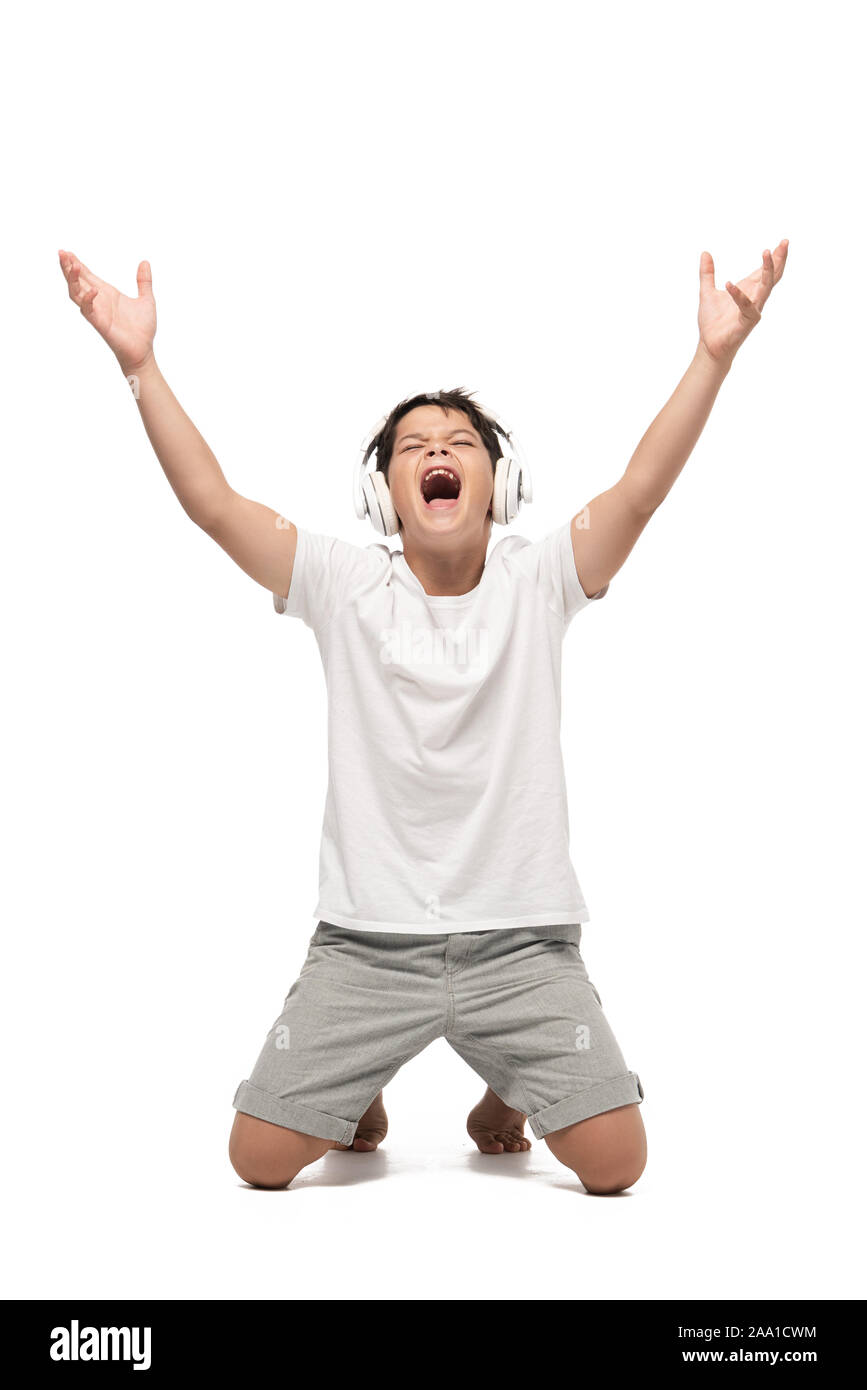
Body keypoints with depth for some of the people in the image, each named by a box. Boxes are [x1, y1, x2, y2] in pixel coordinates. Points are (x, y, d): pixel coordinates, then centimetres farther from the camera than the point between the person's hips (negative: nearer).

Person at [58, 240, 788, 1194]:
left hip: (522, 939, 0)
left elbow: (640, 490, -15)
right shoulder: (346, 586, -1)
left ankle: (507, 1098, 29)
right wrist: (140, 363, -19)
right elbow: (212, 502, -10)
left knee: (616, 1160, -6)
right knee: (259, 1157, -3)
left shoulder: (536, 580, -1)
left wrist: (715, 354, -27)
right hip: (365, 939, 0)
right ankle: (361, 1089, 32)